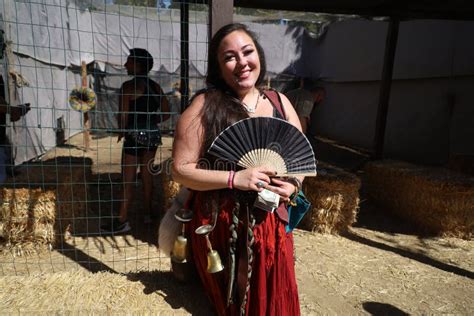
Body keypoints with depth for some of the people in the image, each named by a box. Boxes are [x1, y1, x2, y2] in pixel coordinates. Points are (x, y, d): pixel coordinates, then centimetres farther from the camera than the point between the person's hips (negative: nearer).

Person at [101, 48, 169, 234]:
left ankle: (122, 221, 8)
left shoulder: (129, 86, -13)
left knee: (128, 180, 1)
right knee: (147, 175, 16)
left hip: (134, 136, -7)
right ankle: (147, 213, 27)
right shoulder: (155, 86, 6)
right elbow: (166, 112, 7)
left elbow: (122, 115, -15)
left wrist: (122, 131, 2)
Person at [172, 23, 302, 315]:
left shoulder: (279, 102, 3)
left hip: (270, 222, 4)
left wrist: (293, 182, -8)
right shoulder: (205, 105, -10)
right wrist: (234, 179, -22)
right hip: (220, 224, -3)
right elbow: (181, 169, -11)